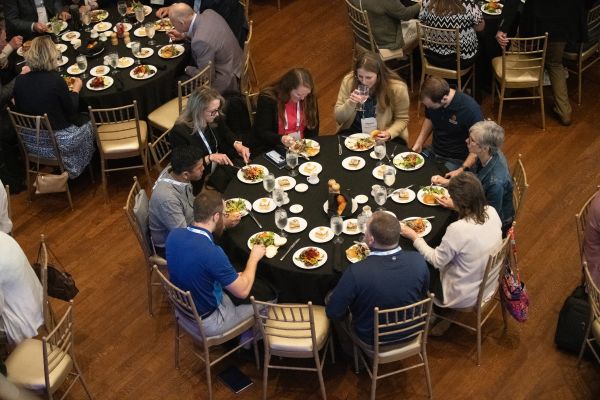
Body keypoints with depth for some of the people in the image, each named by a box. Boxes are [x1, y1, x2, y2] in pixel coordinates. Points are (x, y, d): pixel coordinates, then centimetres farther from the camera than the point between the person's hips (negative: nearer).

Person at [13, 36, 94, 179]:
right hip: (57, 143, -5)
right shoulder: (55, 80, -24)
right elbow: (71, 111, -11)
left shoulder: (20, 80, -10)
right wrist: (75, 90, 7)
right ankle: (74, 171, 38)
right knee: (87, 125, 25)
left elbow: (19, 110, 4)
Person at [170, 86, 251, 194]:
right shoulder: (179, 132, -26)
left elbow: (226, 133, 16)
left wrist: (237, 144, -5)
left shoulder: (215, 119, -7)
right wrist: (209, 158, -32)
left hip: (221, 164, 8)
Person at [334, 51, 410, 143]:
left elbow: (401, 119, -3)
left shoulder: (397, 88, -18)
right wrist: (350, 103, -25)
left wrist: (389, 133, -23)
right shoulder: (348, 81, -12)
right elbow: (338, 118, -6)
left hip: (381, 137, 0)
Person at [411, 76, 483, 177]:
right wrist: (418, 144, 3)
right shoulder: (431, 99, -9)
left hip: (456, 160, -6)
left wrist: (462, 170, -28)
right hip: (433, 152, 6)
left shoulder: (470, 109, -26)